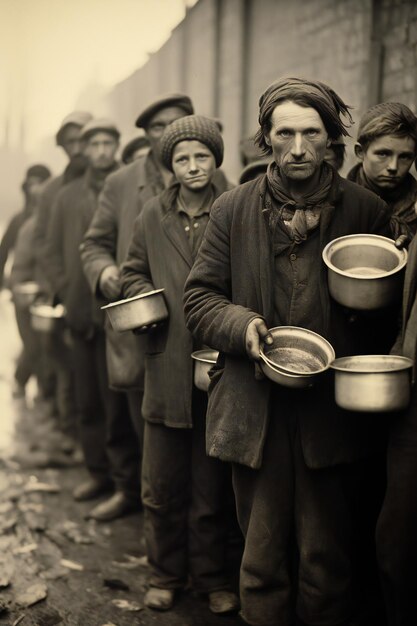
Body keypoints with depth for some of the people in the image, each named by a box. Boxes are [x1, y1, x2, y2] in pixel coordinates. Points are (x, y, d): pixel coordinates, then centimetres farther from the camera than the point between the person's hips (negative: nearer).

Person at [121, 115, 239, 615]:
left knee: (211, 485, 8)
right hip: (166, 367, 2)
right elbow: (132, 274, 17)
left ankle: (211, 577, 24)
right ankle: (166, 575, 26)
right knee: (161, 484, 8)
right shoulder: (152, 216, 8)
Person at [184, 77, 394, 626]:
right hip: (254, 409, 1)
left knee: (327, 553, 9)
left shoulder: (366, 211, 3)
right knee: (261, 546, 11)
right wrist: (242, 325, -12)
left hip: (332, 410, -1)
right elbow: (199, 298, 7)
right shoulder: (233, 210, 5)